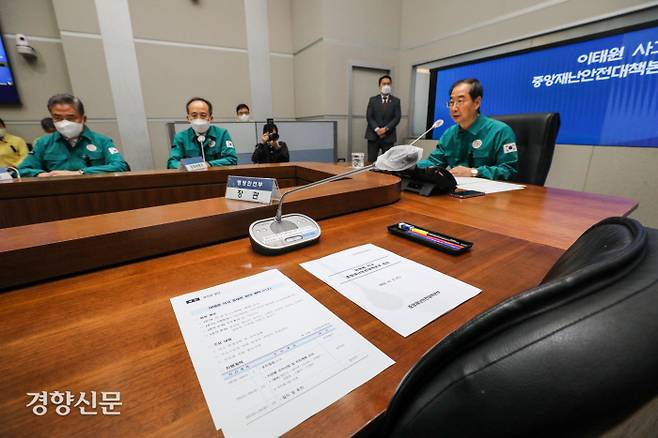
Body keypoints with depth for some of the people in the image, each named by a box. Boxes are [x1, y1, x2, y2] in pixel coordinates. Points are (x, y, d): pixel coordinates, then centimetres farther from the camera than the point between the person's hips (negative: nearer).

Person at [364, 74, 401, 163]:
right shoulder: (373, 100, 10)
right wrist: (377, 129, -13)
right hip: (373, 135, 0)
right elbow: (369, 116, 1)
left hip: (388, 136, 0)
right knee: (371, 161, -2)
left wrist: (385, 129, -14)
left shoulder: (396, 101, 9)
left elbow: (397, 118, -1)